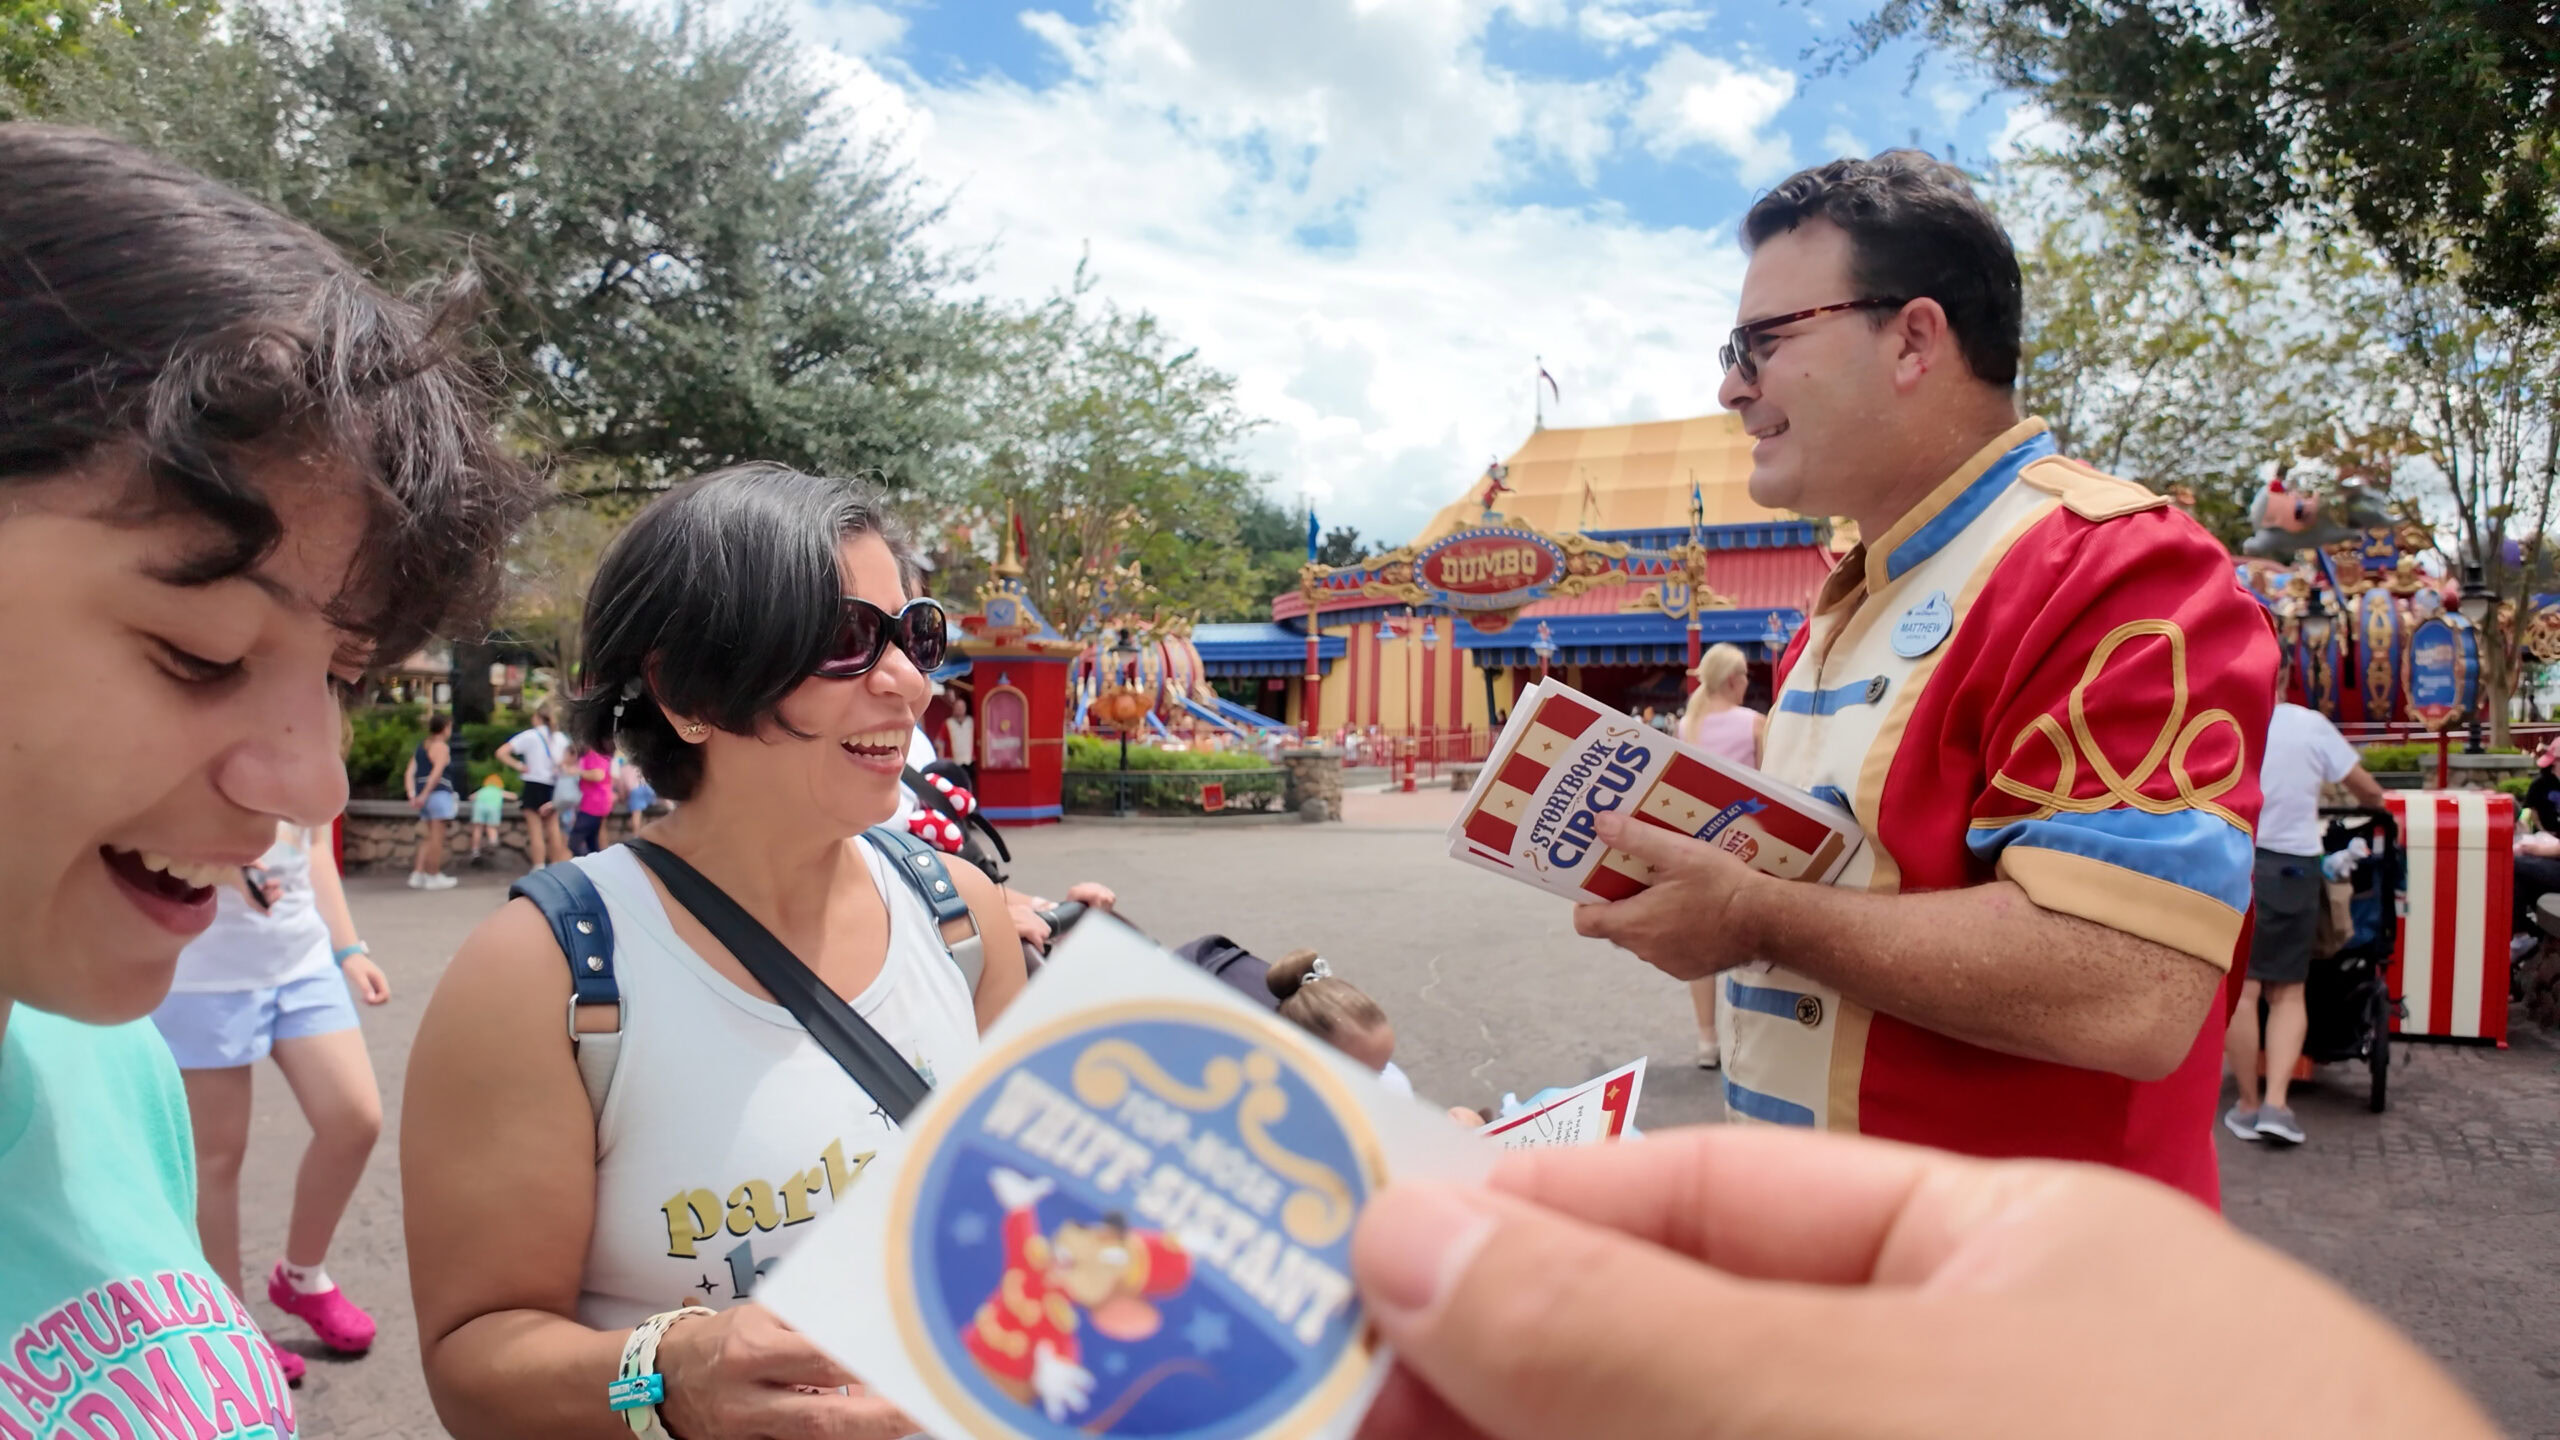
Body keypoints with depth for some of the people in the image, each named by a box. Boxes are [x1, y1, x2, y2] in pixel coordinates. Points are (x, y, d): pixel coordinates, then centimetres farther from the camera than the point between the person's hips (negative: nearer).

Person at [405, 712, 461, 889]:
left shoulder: (421, 746, 18)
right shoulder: (441, 747, -7)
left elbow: (411, 772, 11)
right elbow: (437, 772, -20)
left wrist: (413, 795, 3)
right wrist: (424, 795, -22)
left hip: (424, 796, 9)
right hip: (439, 794, -9)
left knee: (428, 838, 15)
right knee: (437, 837, -3)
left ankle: (417, 874, 11)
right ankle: (434, 876, 0)